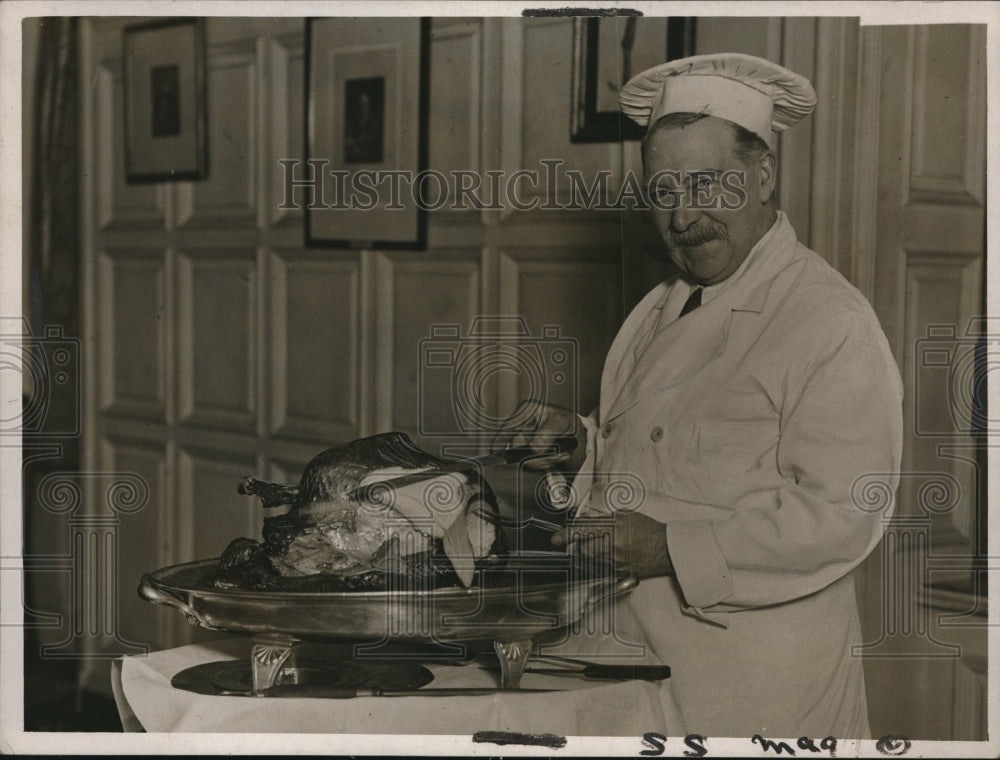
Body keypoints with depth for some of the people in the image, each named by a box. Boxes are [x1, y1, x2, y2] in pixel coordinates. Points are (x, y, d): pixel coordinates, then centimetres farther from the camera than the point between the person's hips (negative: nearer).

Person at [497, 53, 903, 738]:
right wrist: (583, 445, 2)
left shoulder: (832, 323, -16)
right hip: (634, 646, 8)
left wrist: (672, 546, -26)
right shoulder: (662, 309, 13)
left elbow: (841, 514, -23)